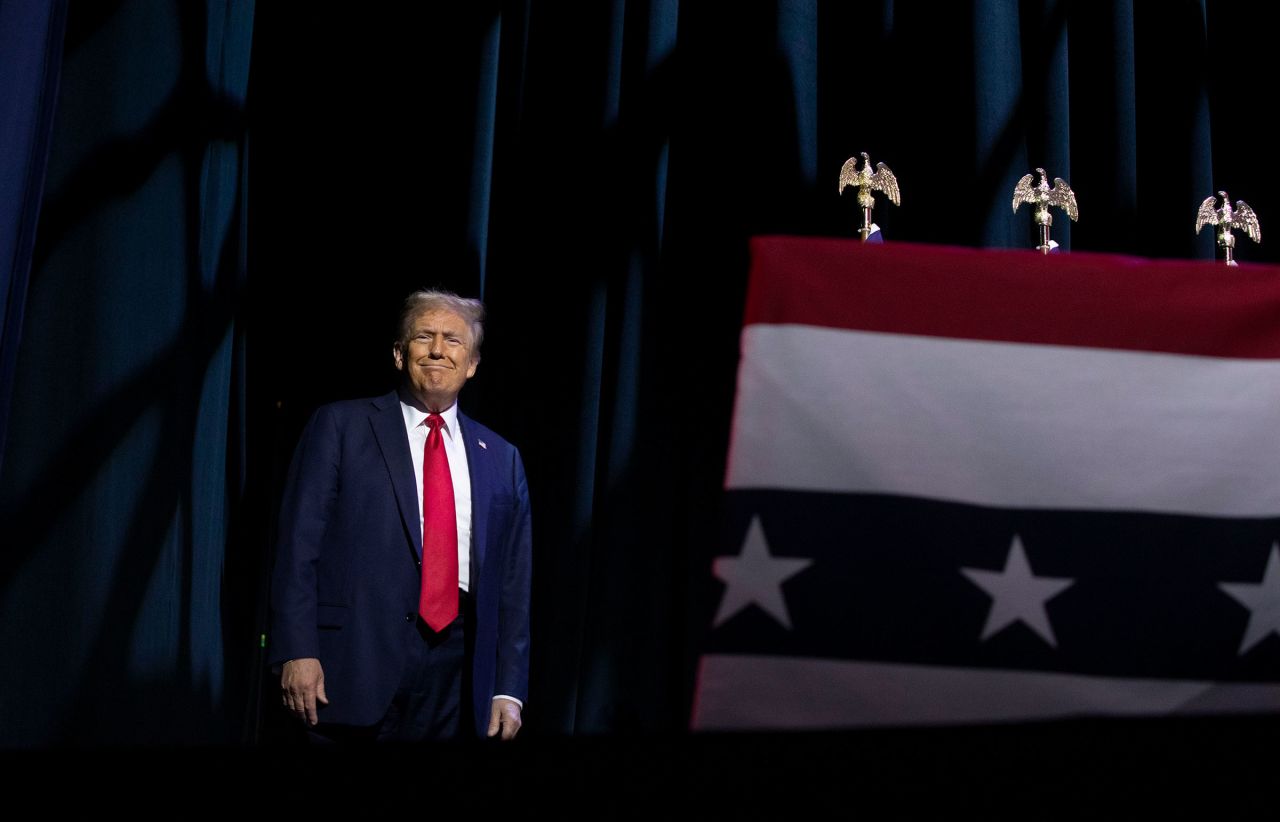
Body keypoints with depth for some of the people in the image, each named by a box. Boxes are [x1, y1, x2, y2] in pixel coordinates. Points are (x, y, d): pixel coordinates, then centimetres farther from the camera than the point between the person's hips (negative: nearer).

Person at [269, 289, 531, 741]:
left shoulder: (501, 459, 14)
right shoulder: (340, 426, 4)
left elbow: (513, 581, 12)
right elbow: (298, 545, -2)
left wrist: (509, 690, 6)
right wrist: (296, 652, -11)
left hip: (457, 673, 3)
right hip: (358, 658, -3)